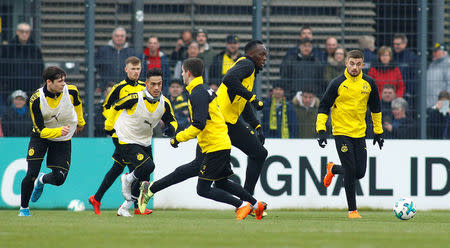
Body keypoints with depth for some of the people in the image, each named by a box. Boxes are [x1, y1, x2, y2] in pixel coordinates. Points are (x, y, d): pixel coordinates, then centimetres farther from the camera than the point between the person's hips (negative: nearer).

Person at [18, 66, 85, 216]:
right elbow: (40, 130, -24)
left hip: (63, 140, 2)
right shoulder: (36, 100, -25)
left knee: (59, 179, -6)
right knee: (31, 175, -16)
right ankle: (24, 208, 8)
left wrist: (80, 122, 24)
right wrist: (58, 131, -42)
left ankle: (42, 180, 32)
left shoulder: (71, 91, -18)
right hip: (41, 137, -2)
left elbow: (77, 103, 9)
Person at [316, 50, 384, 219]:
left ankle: (333, 169, 35)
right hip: (341, 132, -4)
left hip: (360, 133, 4)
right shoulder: (338, 83, -8)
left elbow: (375, 108, 17)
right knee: (350, 171, -10)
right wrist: (321, 130, -11)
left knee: (360, 173, 4)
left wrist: (378, 132, 18)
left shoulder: (369, 83, 3)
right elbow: (324, 107, -3)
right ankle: (352, 210, 1)